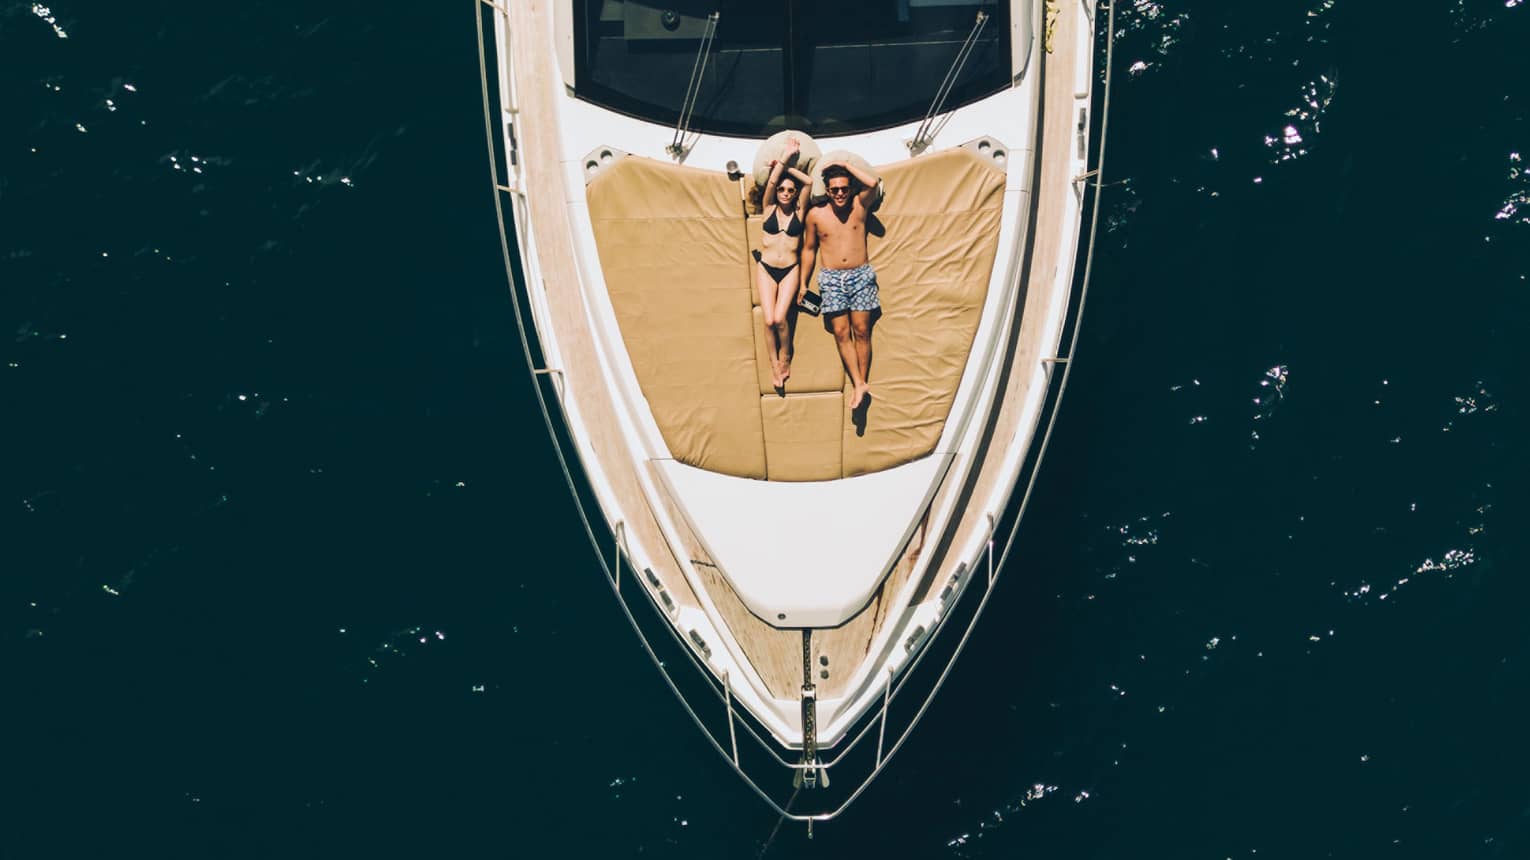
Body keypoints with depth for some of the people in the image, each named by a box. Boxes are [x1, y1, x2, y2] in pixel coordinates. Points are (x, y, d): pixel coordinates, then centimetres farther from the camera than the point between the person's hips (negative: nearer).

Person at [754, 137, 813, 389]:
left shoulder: (798, 210, 3)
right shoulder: (769, 207, 3)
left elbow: (809, 181, -8)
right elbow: (771, 181, -14)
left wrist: (787, 166, -5)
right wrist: (785, 157, -18)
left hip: (790, 270, -1)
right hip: (766, 268, 1)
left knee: (780, 318, -16)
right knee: (769, 320, -11)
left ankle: (785, 358, 9)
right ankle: (774, 365, 7)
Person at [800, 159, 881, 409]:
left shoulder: (859, 206, 1)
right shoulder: (816, 214, 3)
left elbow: (872, 183, -19)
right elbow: (809, 249, 12)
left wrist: (845, 164, -7)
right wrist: (803, 284, 12)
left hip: (861, 275, 0)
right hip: (832, 278, 1)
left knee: (861, 331, -2)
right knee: (841, 332, -6)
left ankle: (862, 381, 4)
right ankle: (860, 385, -6)